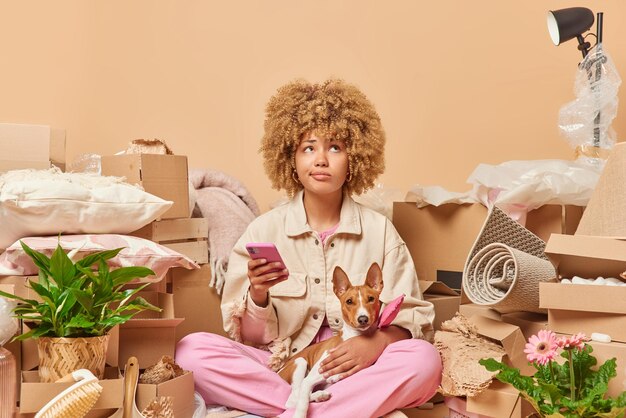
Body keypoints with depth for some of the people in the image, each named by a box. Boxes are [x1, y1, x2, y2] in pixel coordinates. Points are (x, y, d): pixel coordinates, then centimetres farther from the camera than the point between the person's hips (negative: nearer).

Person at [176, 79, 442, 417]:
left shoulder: (379, 230, 4)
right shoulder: (263, 230, 2)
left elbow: (412, 320, 3)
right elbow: (250, 338, 4)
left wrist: (378, 341, -19)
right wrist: (258, 295, -17)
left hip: (352, 372, 0)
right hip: (278, 369, 1)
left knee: (425, 359, -27)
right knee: (192, 350, -24)